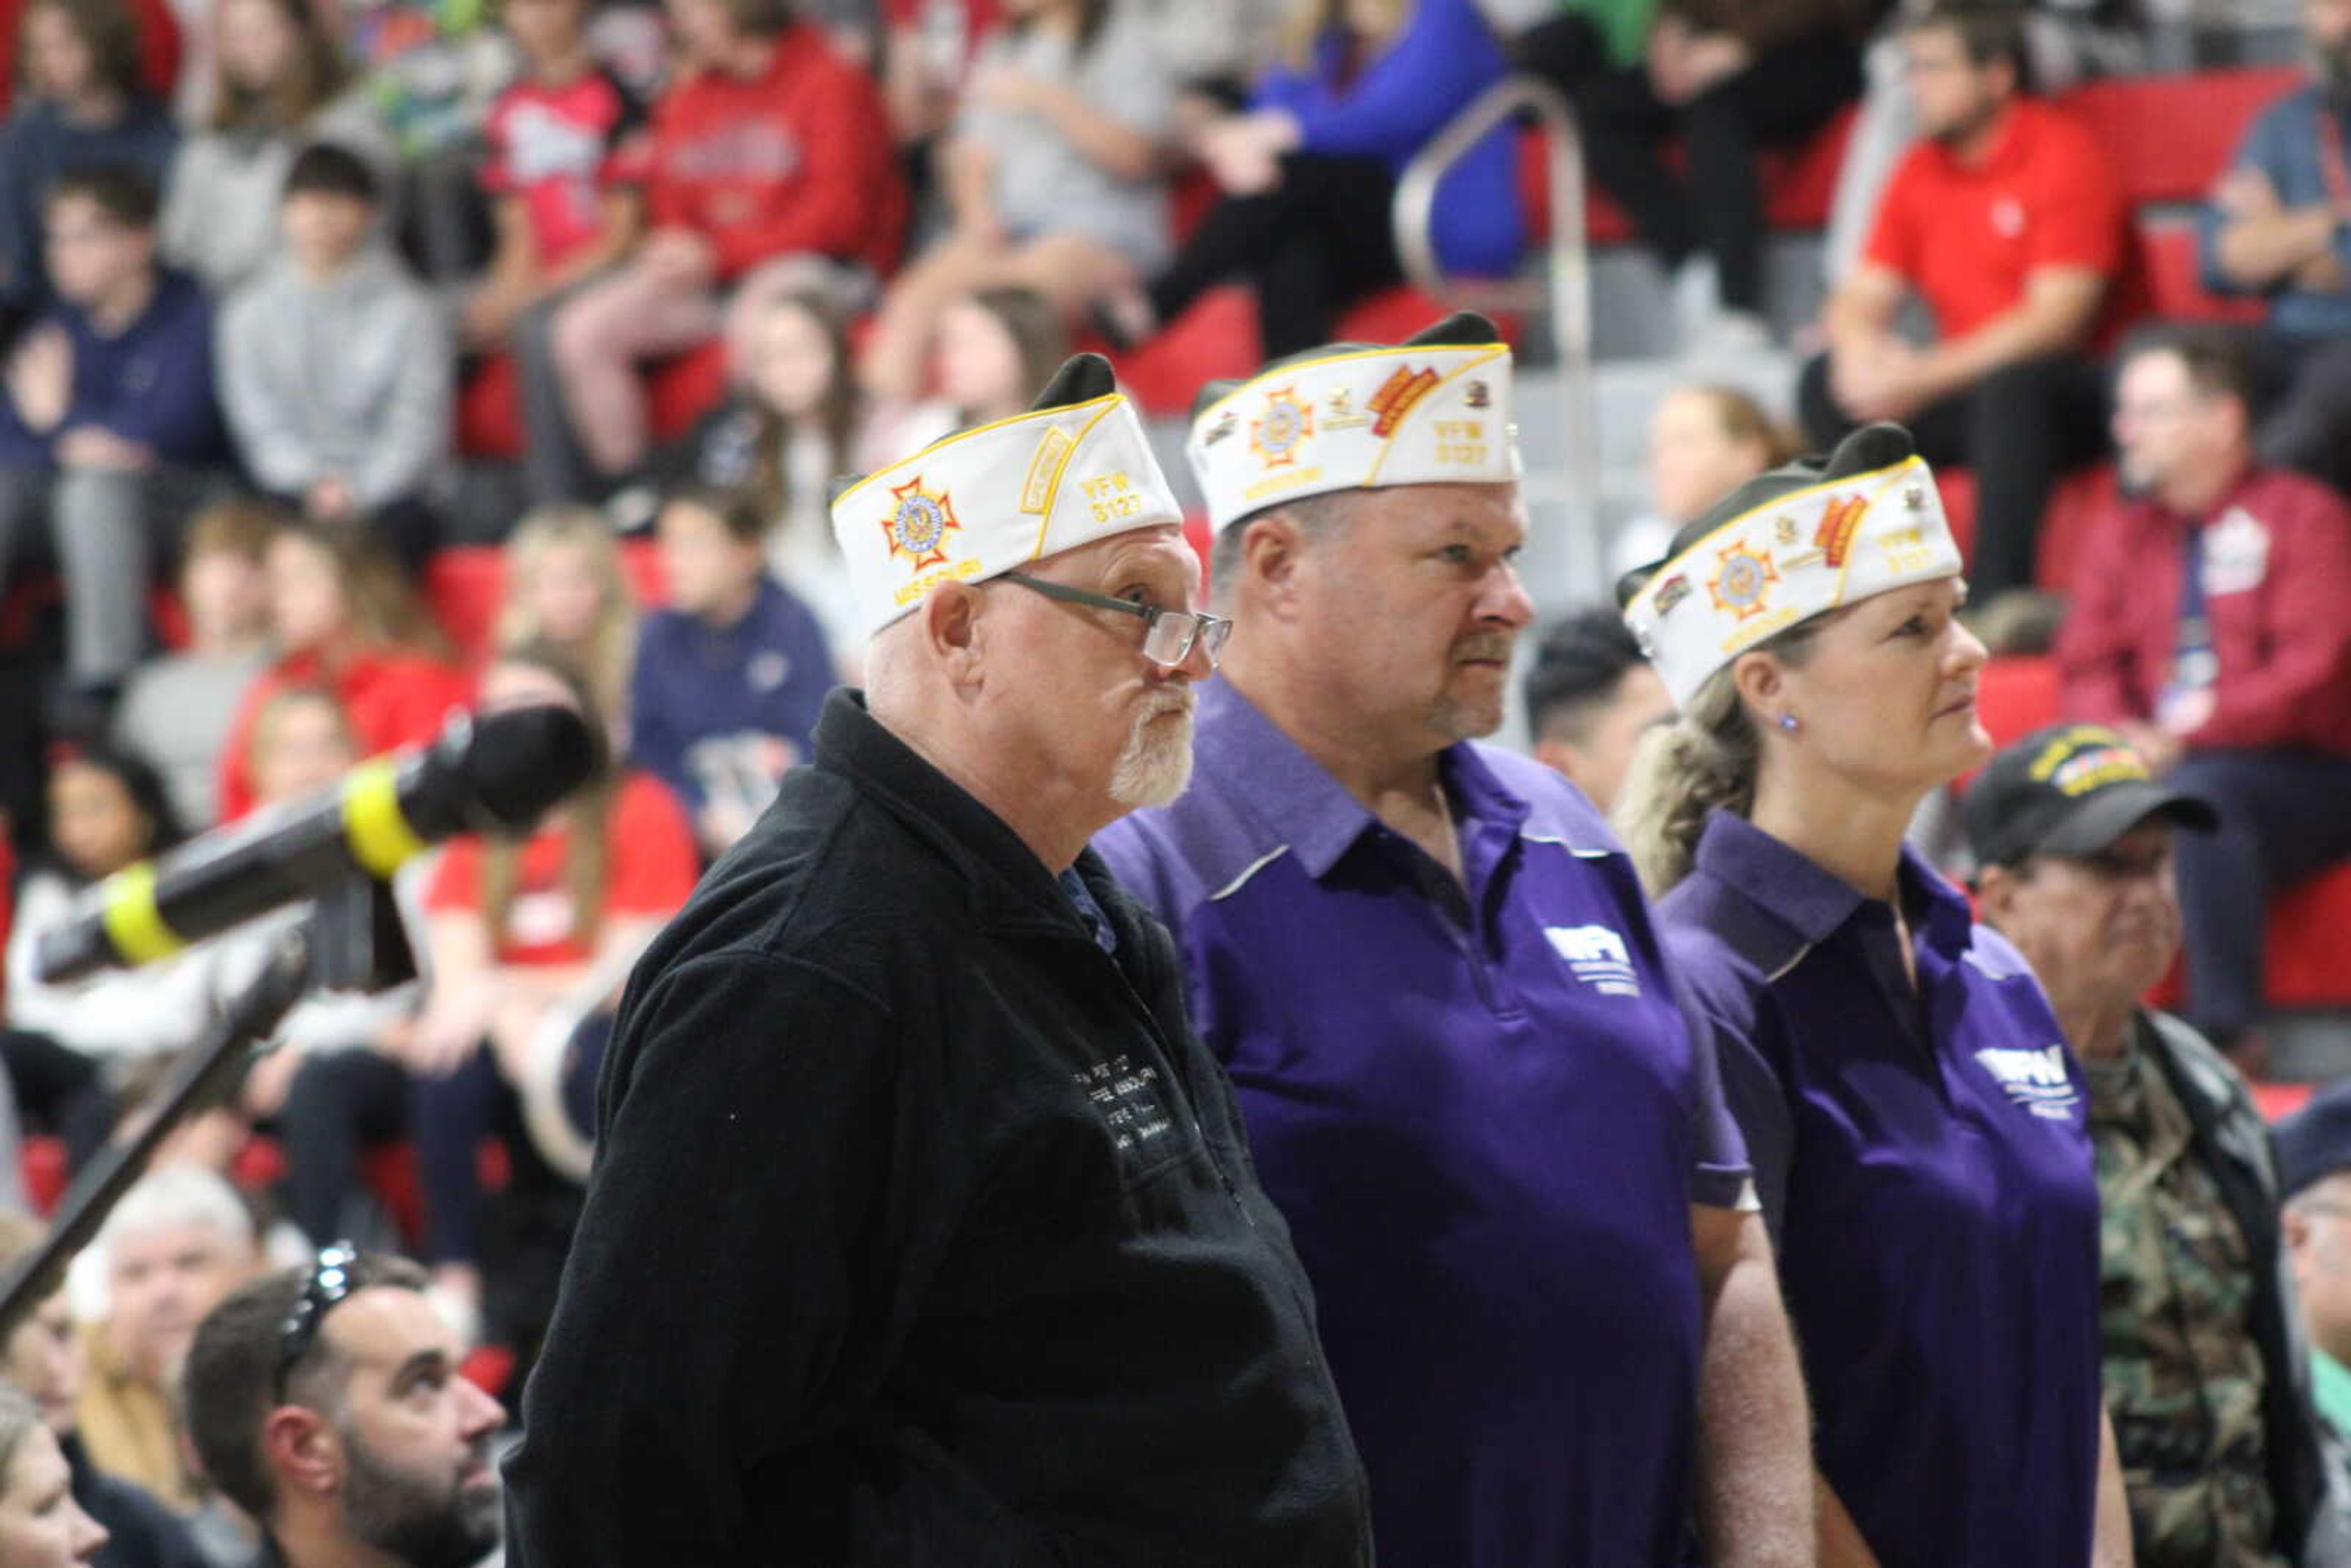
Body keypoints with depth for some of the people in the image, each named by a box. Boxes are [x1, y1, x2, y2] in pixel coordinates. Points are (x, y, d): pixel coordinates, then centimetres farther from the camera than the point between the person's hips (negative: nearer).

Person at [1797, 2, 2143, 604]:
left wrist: (1924, 378, -24)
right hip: (1965, 391, 7)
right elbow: (1864, 298, 9)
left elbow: (2058, 318, -19)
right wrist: (1861, 350, -18)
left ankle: (1997, 595, -37)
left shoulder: (2065, 154, -10)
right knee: (1826, 385, -11)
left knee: (2011, 385, -38)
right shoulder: (1922, 170, 9)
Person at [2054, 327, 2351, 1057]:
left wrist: (2183, 737, -19)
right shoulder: (2122, 535, 18)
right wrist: (2123, 736, -13)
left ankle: (2226, 1037, -35)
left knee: (2199, 793, -36)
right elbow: (2088, 670, 11)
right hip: (2150, 765, 5)